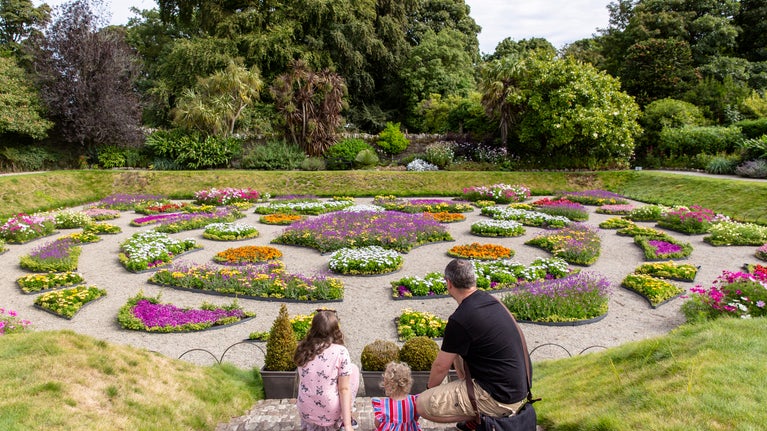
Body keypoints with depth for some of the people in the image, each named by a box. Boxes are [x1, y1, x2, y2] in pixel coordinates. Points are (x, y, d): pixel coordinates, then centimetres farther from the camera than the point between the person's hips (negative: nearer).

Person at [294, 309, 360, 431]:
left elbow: (300, 380, 10)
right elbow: (344, 389, -16)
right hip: (331, 416, -6)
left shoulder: (303, 349, -3)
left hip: (306, 413, 6)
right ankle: (346, 419, 21)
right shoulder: (340, 352, -16)